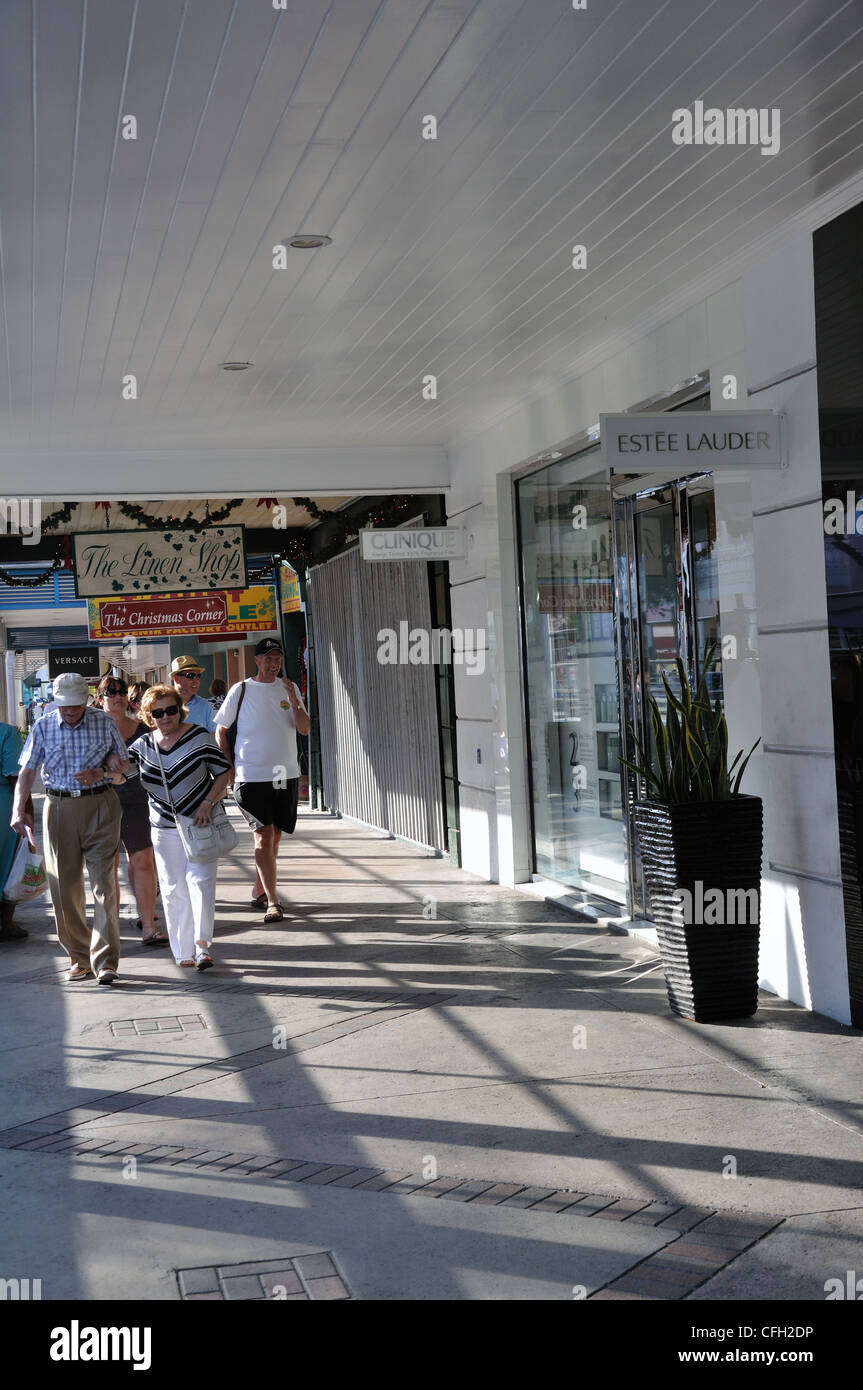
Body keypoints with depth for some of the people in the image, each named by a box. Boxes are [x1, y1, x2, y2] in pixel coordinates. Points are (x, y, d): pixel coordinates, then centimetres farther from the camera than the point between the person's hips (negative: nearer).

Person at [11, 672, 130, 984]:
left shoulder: (104, 723, 2)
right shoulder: (42, 728, 4)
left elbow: (124, 763, 9)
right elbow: (27, 771, 3)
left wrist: (101, 773, -11)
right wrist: (19, 810, -9)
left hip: (100, 807, -2)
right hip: (59, 809, 2)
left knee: (104, 884, -8)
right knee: (64, 887, 5)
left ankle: (105, 962, -7)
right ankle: (79, 959, 18)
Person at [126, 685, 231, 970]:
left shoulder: (199, 737, -7)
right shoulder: (142, 745, 2)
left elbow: (224, 772, -4)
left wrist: (208, 803, -14)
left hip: (201, 822, -3)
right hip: (165, 828, 3)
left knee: (200, 880, -13)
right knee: (173, 889, 5)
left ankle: (202, 945, -8)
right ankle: (183, 952, 14)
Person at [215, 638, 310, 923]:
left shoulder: (289, 689, 8)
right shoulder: (241, 690, -1)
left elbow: (305, 729, 1)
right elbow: (220, 731, 5)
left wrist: (293, 701, -15)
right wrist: (229, 768, 0)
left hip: (286, 774, 4)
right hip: (252, 776, -4)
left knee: (274, 835, 11)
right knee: (264, 835, -12)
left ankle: (259, 890, 29)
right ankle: (272, 902, -15)